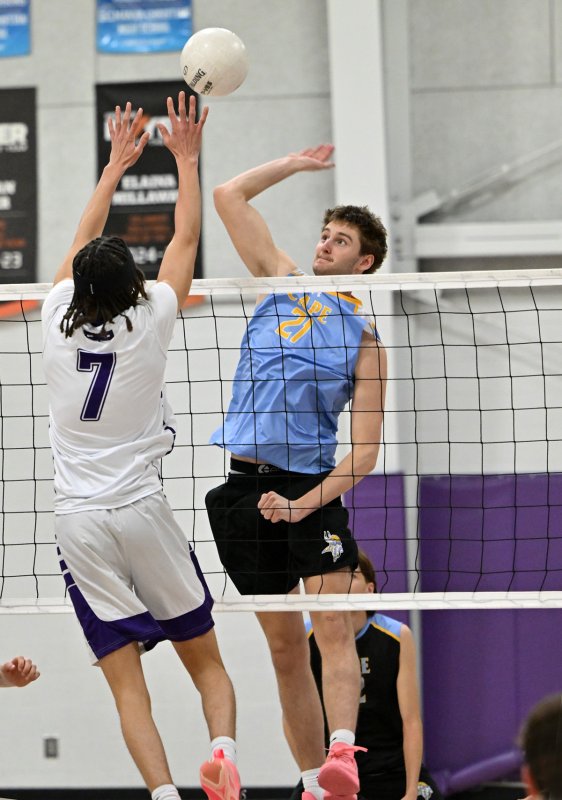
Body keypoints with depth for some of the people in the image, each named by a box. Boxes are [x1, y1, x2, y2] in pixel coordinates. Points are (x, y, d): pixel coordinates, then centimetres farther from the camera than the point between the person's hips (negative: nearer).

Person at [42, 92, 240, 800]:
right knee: (207, 664, 9)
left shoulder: (60, 321, 1)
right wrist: (186, 159, 19)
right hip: (141, 510, -1)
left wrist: (116, 164, 28)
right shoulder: (149, 323, -4)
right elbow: (185, 240, 9)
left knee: (126, 681, -4)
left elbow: (82, 244, 19)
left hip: (78, 521, 2)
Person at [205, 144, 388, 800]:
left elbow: (364, 451, -2)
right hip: (242, 483, 3)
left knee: (332, 627, -20)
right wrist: (298, 162, 16)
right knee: (284, 647, 4)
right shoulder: (281, 282, 15)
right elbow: (229, 196, 15)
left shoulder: (365, 339, 6)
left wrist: (305, 504, -15)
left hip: (312, 486, -3)